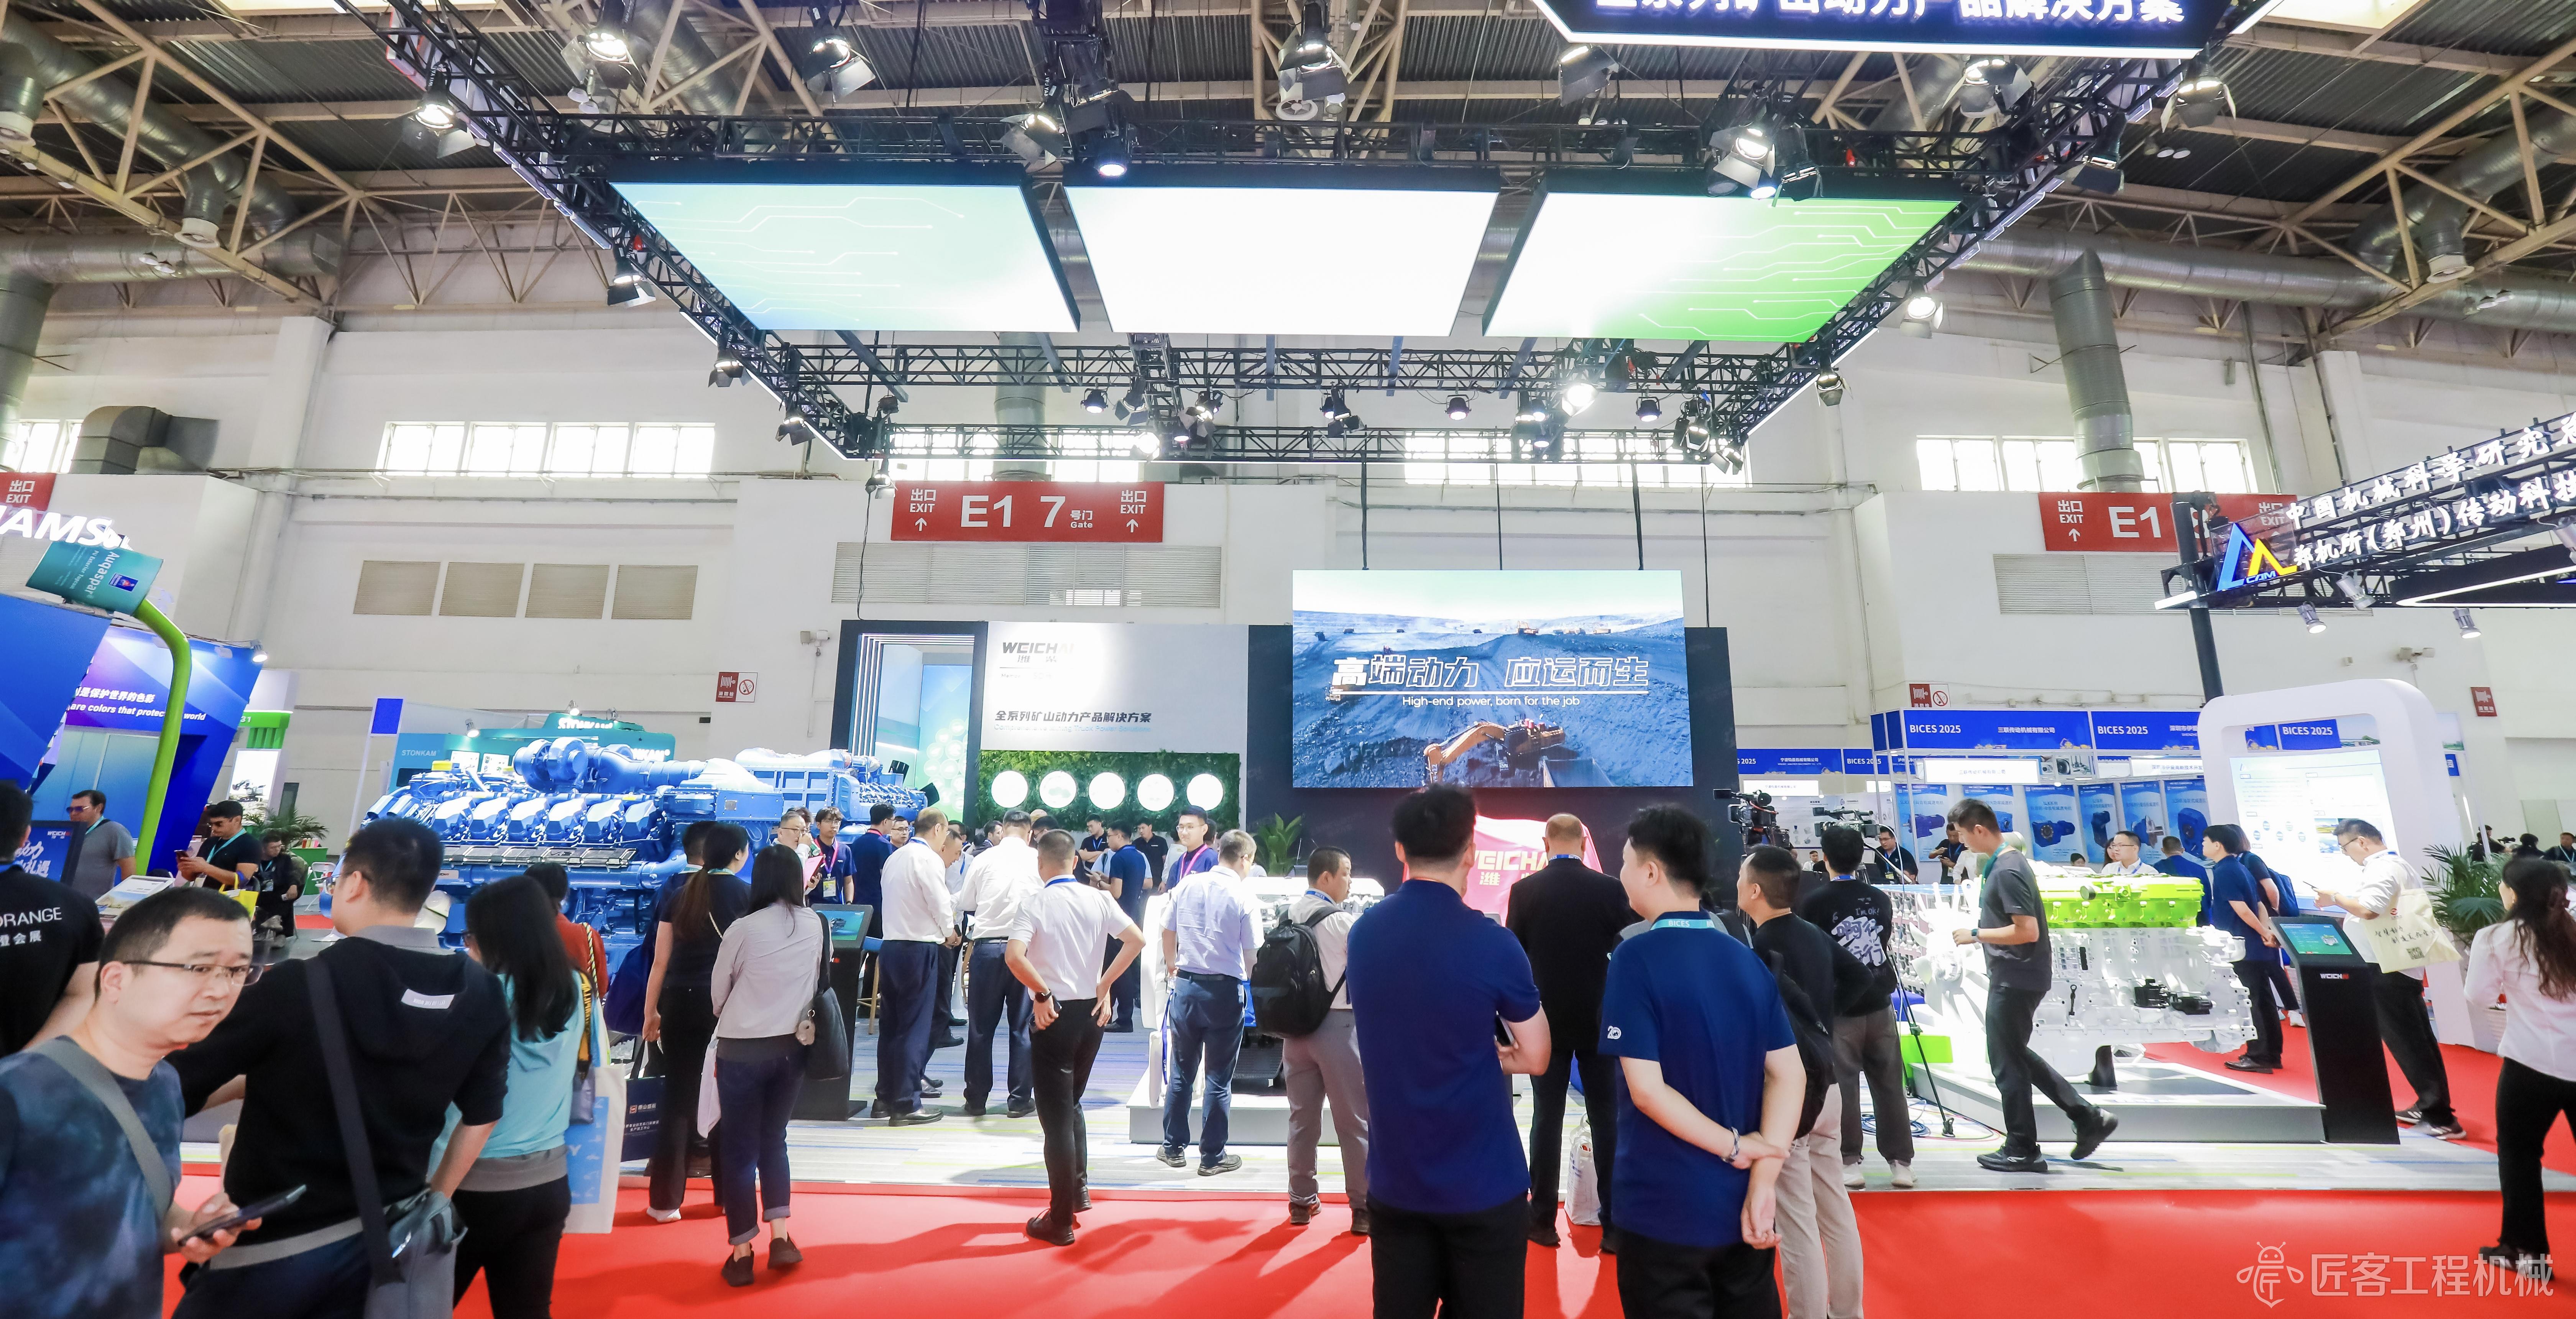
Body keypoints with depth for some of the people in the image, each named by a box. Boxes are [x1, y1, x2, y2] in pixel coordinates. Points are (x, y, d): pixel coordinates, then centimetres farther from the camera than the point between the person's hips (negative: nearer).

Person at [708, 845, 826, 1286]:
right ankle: (780, 1237, 16)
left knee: (740, 1149, 10)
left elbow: (718, 990, 2)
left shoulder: (744, 928, -14)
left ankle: (742, 1253, 17)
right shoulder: (816, 926, -5)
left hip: (742, 1049, -3)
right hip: (793, 1046, 3)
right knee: (773, 1139, 19)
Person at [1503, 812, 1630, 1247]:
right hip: (1600, 1019, 0)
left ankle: (1543, 1220, 15)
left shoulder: (1524, 890, -8)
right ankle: (1615, 1223, 13)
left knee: (1547, 1117, 8)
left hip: (1547, 1020, 0)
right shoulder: (1611, 889, -7)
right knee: (1607, 1119, 9)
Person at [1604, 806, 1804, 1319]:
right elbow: (1790, 1074, -3)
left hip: (1665, 1210, -5)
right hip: (1743, 1205, 6)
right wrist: (1763, 1181, -9)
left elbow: (1646, 1088, -21)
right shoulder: (1747, 960, 1)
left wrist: (1732, 1147, -11)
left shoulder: (1637, 957, -17)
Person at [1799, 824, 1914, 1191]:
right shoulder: (1881, 898, 3)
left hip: (1837, 1008, -4)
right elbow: (1884, 941, 16)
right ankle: (1901, 1162, 19)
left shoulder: (1813, 903, -13)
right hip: (1879, 1005, 5)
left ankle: (1850, 1163, 9)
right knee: (1890, 1085, 12)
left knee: (1842, 1087, 3)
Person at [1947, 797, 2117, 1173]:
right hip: (2016, 976, 10)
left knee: (2007, 1063, 2)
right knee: (2017, 1054, 21)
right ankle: (2089, 1118, 24)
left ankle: (2021, 1151, 13)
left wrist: (1976, 934, -16)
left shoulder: (2006, 871, -21)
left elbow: (2028, 931, -24)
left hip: (2015, 979, -10)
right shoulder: (2013, 861, 10)